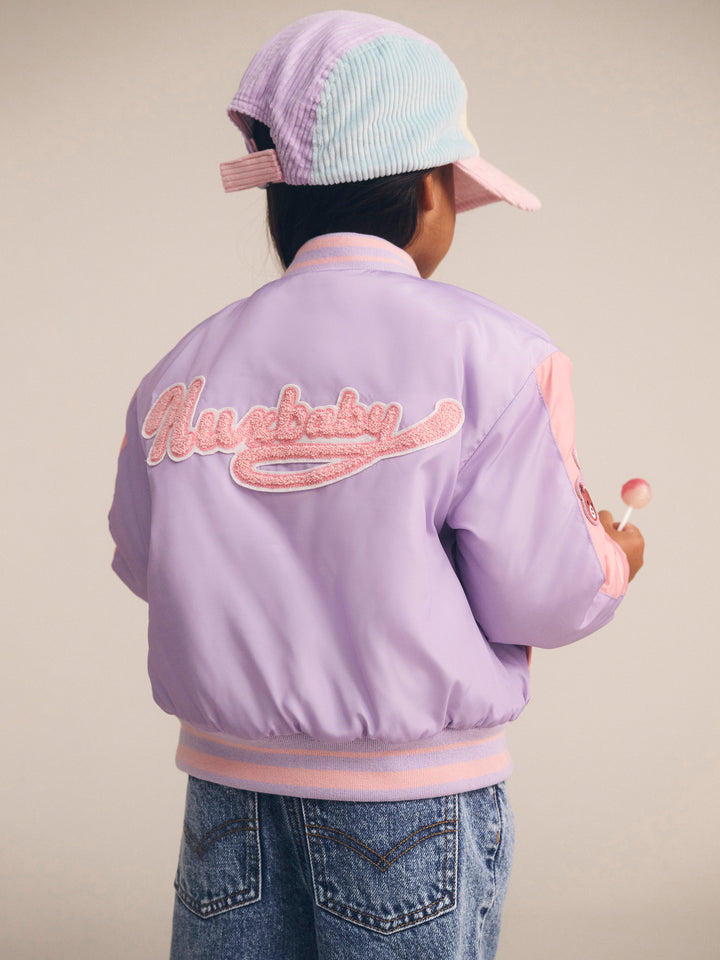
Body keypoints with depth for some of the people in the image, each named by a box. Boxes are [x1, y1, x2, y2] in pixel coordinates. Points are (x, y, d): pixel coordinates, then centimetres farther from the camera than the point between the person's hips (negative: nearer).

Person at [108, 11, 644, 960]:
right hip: (416, 792, -3)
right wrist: (613, 560, 11)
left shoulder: (184, 372, -1)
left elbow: (148, 565, 9)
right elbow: (537, 595, -11)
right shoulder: (487, 356, -12)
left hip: (232, 778, 4)